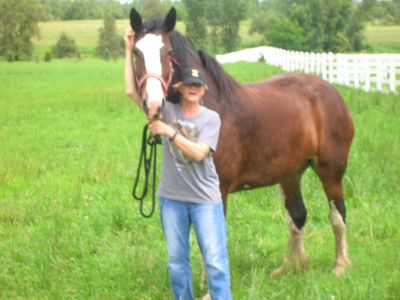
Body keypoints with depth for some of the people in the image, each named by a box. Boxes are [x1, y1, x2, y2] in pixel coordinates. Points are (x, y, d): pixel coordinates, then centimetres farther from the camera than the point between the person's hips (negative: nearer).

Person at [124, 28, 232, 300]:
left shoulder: (211, 118, -5)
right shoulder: (168, 111, 1)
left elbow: (199, 153, -18)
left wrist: (170, 132, -23)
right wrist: (130, 52, -7)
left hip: (205, 198, -3)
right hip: (172, 197, 3)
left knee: (215, 261, -5)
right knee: (177, 261, 11)